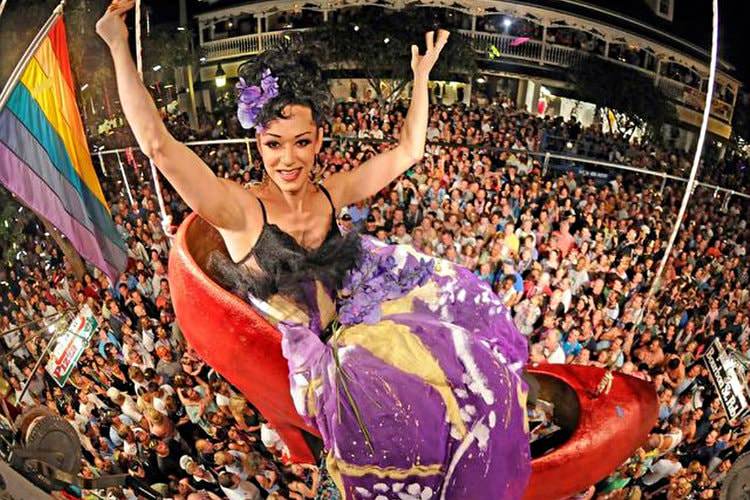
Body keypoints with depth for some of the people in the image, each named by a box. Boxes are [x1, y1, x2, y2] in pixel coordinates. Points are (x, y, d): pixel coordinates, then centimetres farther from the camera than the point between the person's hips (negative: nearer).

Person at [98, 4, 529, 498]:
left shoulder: (331, 193, 2)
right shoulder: (241, 209, -13)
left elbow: (408, 150, 12)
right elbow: (158, 146, -24)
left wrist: (422, 74, 15)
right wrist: (119, 46, -23)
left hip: (359, 324, 6)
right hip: (317, 358, -6)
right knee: (403, 402, -29)